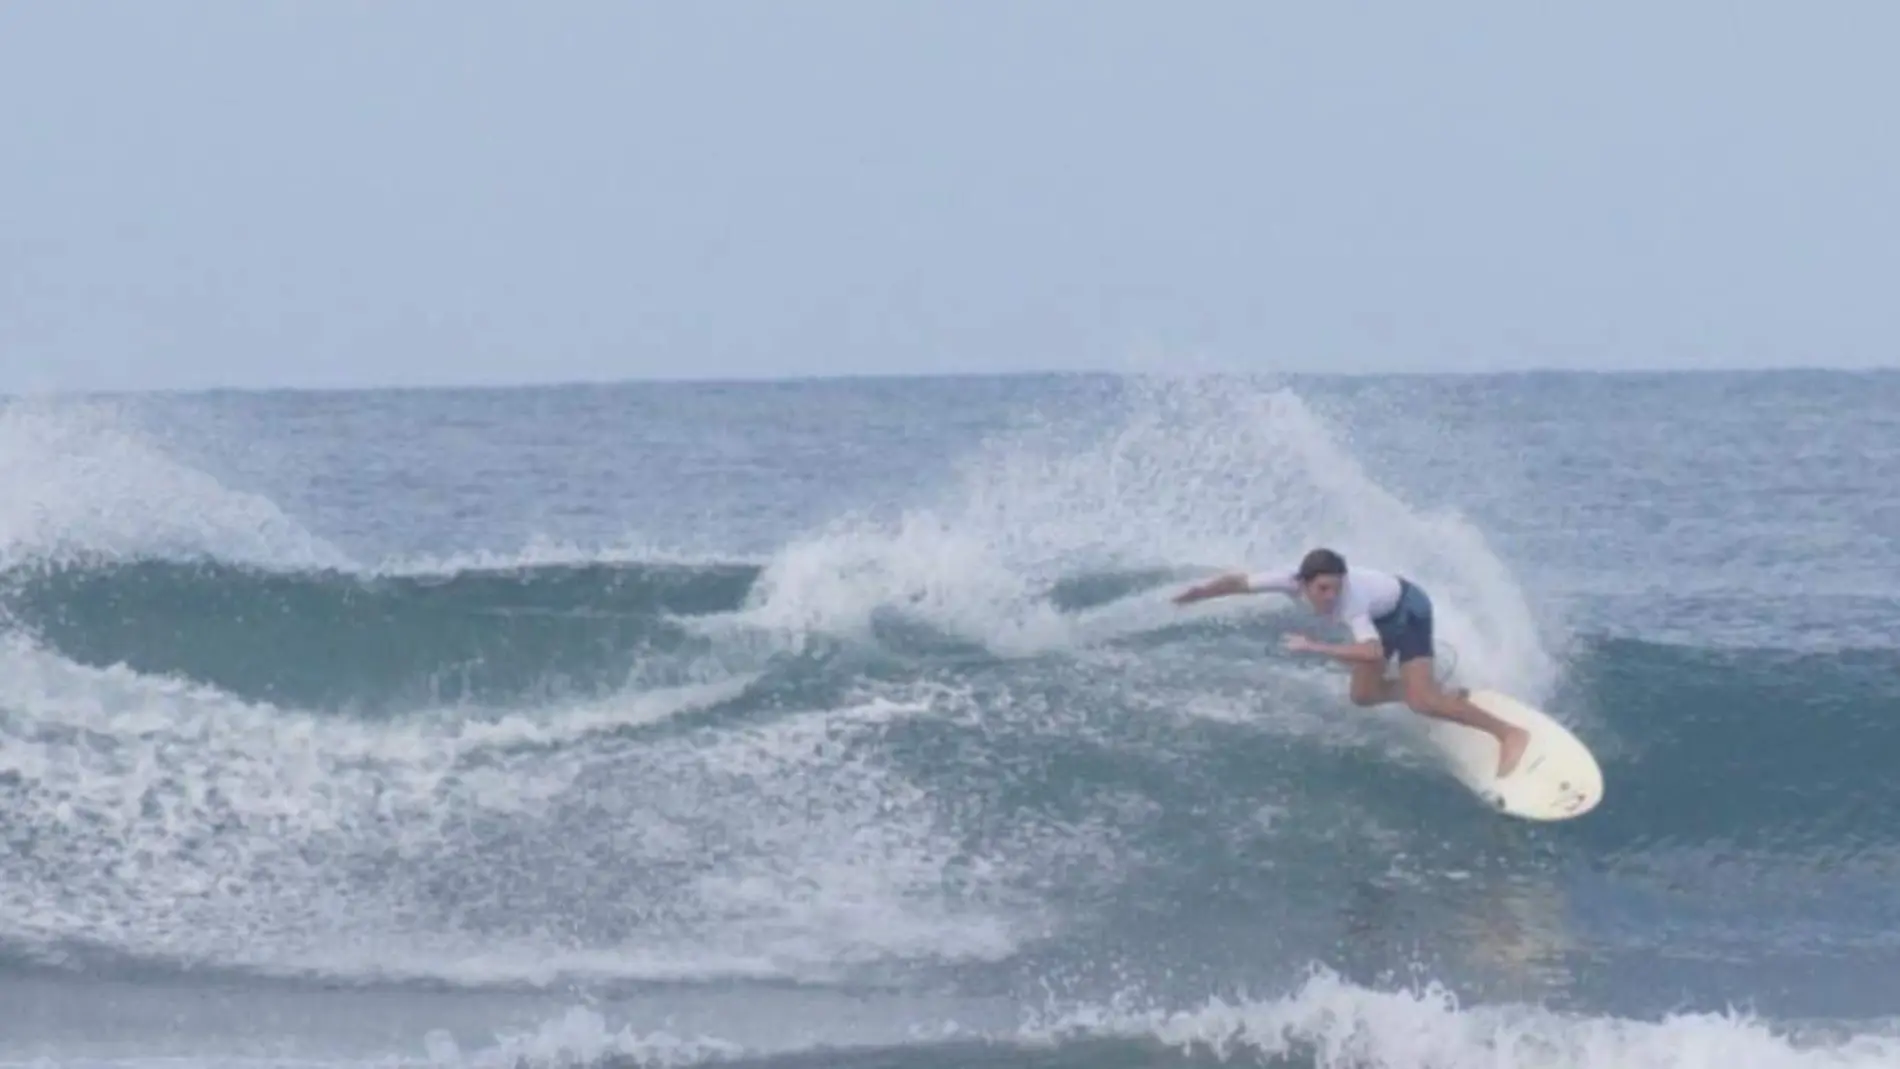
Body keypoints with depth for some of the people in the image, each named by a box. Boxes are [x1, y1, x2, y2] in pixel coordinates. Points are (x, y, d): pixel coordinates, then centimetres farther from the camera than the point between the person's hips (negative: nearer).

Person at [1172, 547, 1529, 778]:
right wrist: (1195, 594, -12)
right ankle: (1439, 695, 26)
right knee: (1363, 696, 9)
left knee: (1420, 702, -20)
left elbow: (1373, 652, -56)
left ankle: (1509, 733, -17)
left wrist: (1316, 648, -52)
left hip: (1408, 609, -8)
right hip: (1380, 613, 8)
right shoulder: (1295, 582, -27)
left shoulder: (1350, 599, -43)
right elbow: (1240, 581, -16)